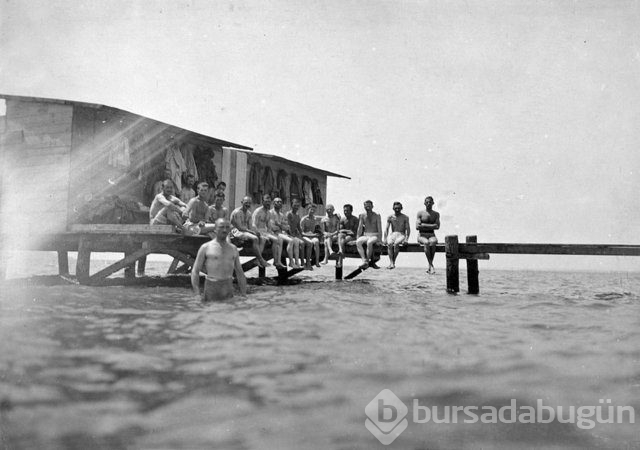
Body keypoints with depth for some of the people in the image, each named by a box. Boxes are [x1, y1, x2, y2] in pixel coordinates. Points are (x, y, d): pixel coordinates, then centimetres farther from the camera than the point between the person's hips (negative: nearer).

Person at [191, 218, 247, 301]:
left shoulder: (233, 249, 11)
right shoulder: (205, 247, 0)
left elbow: (240, 273, 15)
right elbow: (195, 271, -2)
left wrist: (244, 295, 7)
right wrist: (197, 294, -13)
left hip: (229, 290, 3)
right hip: (211, 290, -3)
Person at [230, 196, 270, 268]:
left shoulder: (248, 213, 13)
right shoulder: (237, 212, -13)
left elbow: (249, 227, 10)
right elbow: (239, 227, -18)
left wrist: (254, 231, -12)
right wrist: (252, 232, -22)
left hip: (246, 231, 9)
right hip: (236, 231, -9)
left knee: (260, 237, -13)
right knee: (255, 238, -28)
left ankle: (259, 260, -18)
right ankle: (261, 260, -25)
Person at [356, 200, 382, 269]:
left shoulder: (377, 215, -1)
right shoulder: (362, 215, 7)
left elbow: (379, 228, -4)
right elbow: (360, 228, 7)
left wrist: (379, 240, -13)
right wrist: (358, 238, -2)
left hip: (375, 236, -3)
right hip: (365, 235, 3)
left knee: (369, 242, -37)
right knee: (358, 242, -29)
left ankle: (368, 261, -27)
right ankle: (364, 261, -37)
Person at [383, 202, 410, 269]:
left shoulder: (405, 217, 5)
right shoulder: (390, 217, 10)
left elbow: (408, 229, 0)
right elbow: (386, 229, 6)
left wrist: (406, 239, -15)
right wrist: (385, 238, -8)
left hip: (401, 235, -2)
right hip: (392, 234, 2)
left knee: (396, 243, -35)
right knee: (389, 244, -32)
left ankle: (393, 262, -31)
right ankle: (391, 262, -40)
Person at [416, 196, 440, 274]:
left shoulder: (436, 214, 12)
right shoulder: (420, 213, 6)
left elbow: (437, 226, -4)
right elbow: (417, 227, -6)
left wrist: (424, 225, -8)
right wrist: (431, 226, -6)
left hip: (432, 236, 1)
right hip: (422, 236, -1)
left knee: (433, 242, -36)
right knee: (426, 243, -36)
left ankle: (429, 267, -35)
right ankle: (431, 265, -35)